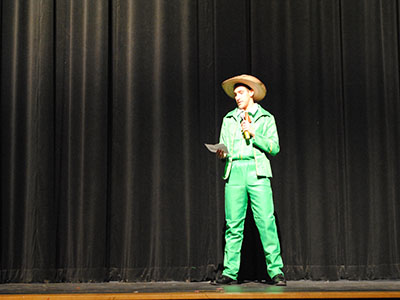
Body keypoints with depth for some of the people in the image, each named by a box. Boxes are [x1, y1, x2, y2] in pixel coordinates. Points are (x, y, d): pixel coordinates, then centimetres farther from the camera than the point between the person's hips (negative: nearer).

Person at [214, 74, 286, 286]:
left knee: (266, 221, -10)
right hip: (234, 172, 2)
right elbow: (223, 146, 21)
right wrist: (221, 154, -1)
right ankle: (230, 272, 1)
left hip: (257, 172, -2)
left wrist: (254, 134, -6)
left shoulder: (266, 118, 14)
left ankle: (276, 270, -6)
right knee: (233, 224, -2)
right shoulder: (229, 119, 22)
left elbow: (274, 147, 6)